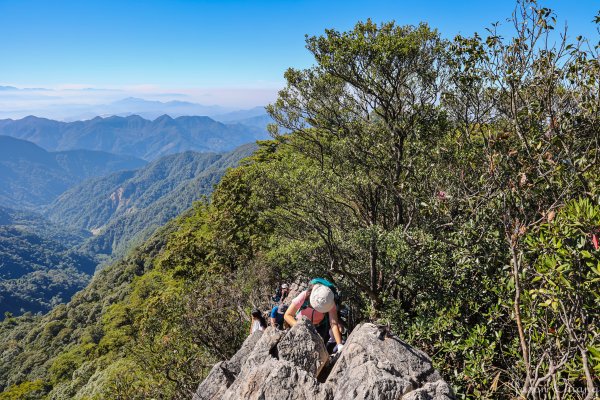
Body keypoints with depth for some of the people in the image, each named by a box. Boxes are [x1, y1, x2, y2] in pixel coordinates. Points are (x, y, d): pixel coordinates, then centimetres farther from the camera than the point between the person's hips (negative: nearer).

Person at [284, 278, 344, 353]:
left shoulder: (330, 301, -31)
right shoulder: (303, 296, -36)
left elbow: (334, 323, -33)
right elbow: (287, 315, -30)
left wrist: (340, 345, -43)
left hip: (319, 324, 1)